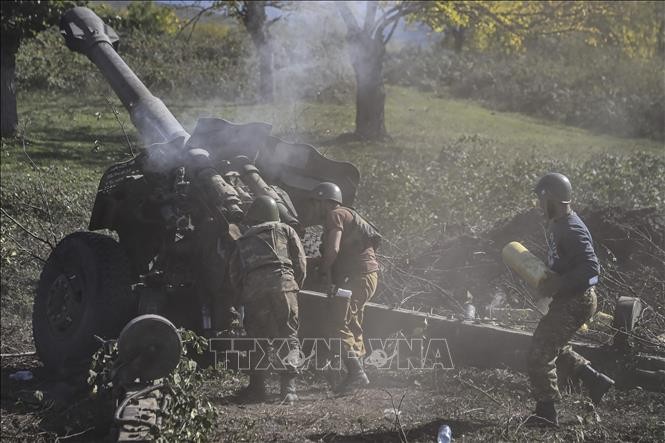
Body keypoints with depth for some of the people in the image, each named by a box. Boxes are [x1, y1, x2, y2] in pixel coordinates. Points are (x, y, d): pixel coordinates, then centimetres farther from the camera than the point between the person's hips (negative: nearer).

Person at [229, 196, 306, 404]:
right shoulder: (285, 231, 21)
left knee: (256, 338, 14)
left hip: (252, 289, 2)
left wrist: (243, 295, 28)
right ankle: (288, 386, -12)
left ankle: (257, 388, 13)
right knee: (288, 336, 2)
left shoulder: (243, 241, 27)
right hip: (282, 283, -1)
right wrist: (295, 287, 23)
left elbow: (234, 273, 20)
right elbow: (300, 262, 12)